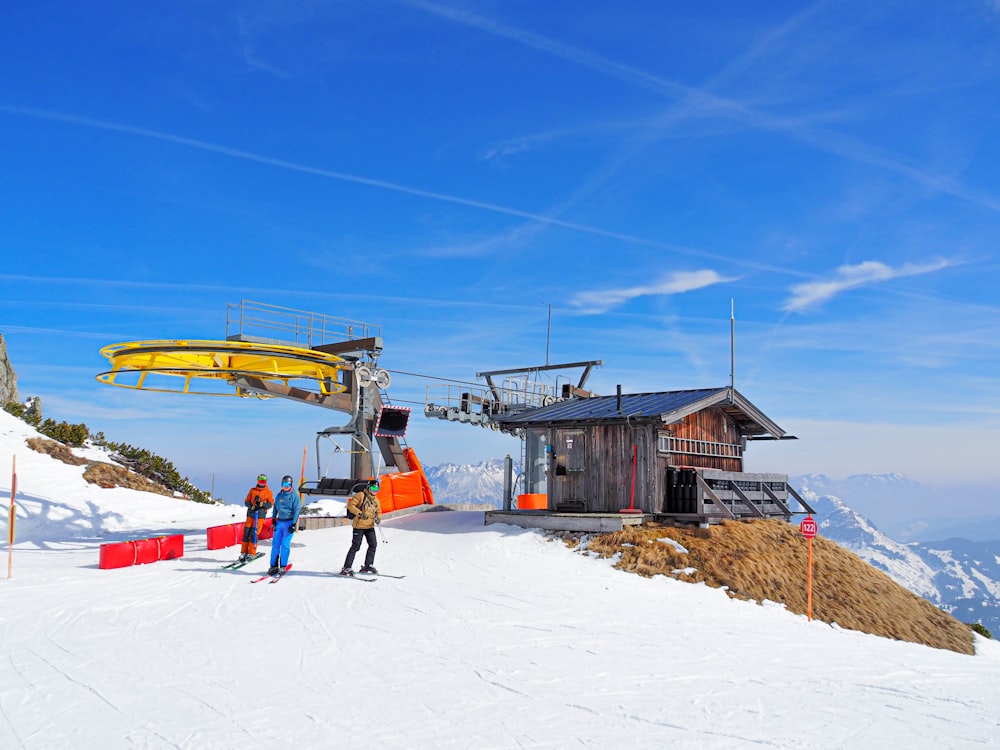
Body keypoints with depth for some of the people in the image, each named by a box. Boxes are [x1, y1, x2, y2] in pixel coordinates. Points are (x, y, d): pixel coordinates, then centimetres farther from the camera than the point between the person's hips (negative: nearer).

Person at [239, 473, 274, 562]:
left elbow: (271, 504, 2)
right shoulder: (252, 490, 13)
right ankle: (243, 553, 8)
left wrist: (263, 504, -17)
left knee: (254, 534, -9)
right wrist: (251, 506, -9)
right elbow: (246, 501, 11)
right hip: (251, 513, 3)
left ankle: (251, 554, -2)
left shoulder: (268, 492, 6)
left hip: (260, 515, -3)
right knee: (246, 533, 0)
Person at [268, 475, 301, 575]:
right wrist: (274, 520, 12)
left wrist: (294, 524, -14)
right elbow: (275, 507, 19)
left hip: (289, 522, -5)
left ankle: (283, 566, -1)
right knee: (275, 544, 1)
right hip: (280, 521, 5)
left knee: (285, 544, -9)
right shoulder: (279, 495, 10)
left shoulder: (294, 495, -6)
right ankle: (273, 566, 8)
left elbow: (297, 509, -9)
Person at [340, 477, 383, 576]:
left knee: (373, 545, 4)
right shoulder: (360, 495, -6)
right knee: (356, 546, -8)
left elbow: (379, 512, 21)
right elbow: (350, 505, -12)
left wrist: (378, 518, -2)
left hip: (370, 526, 7)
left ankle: (367, 566, 17)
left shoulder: (376, 500, 15)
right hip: (359, 525, -7)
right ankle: (346, 568, -3)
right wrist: (360, 513, -23)